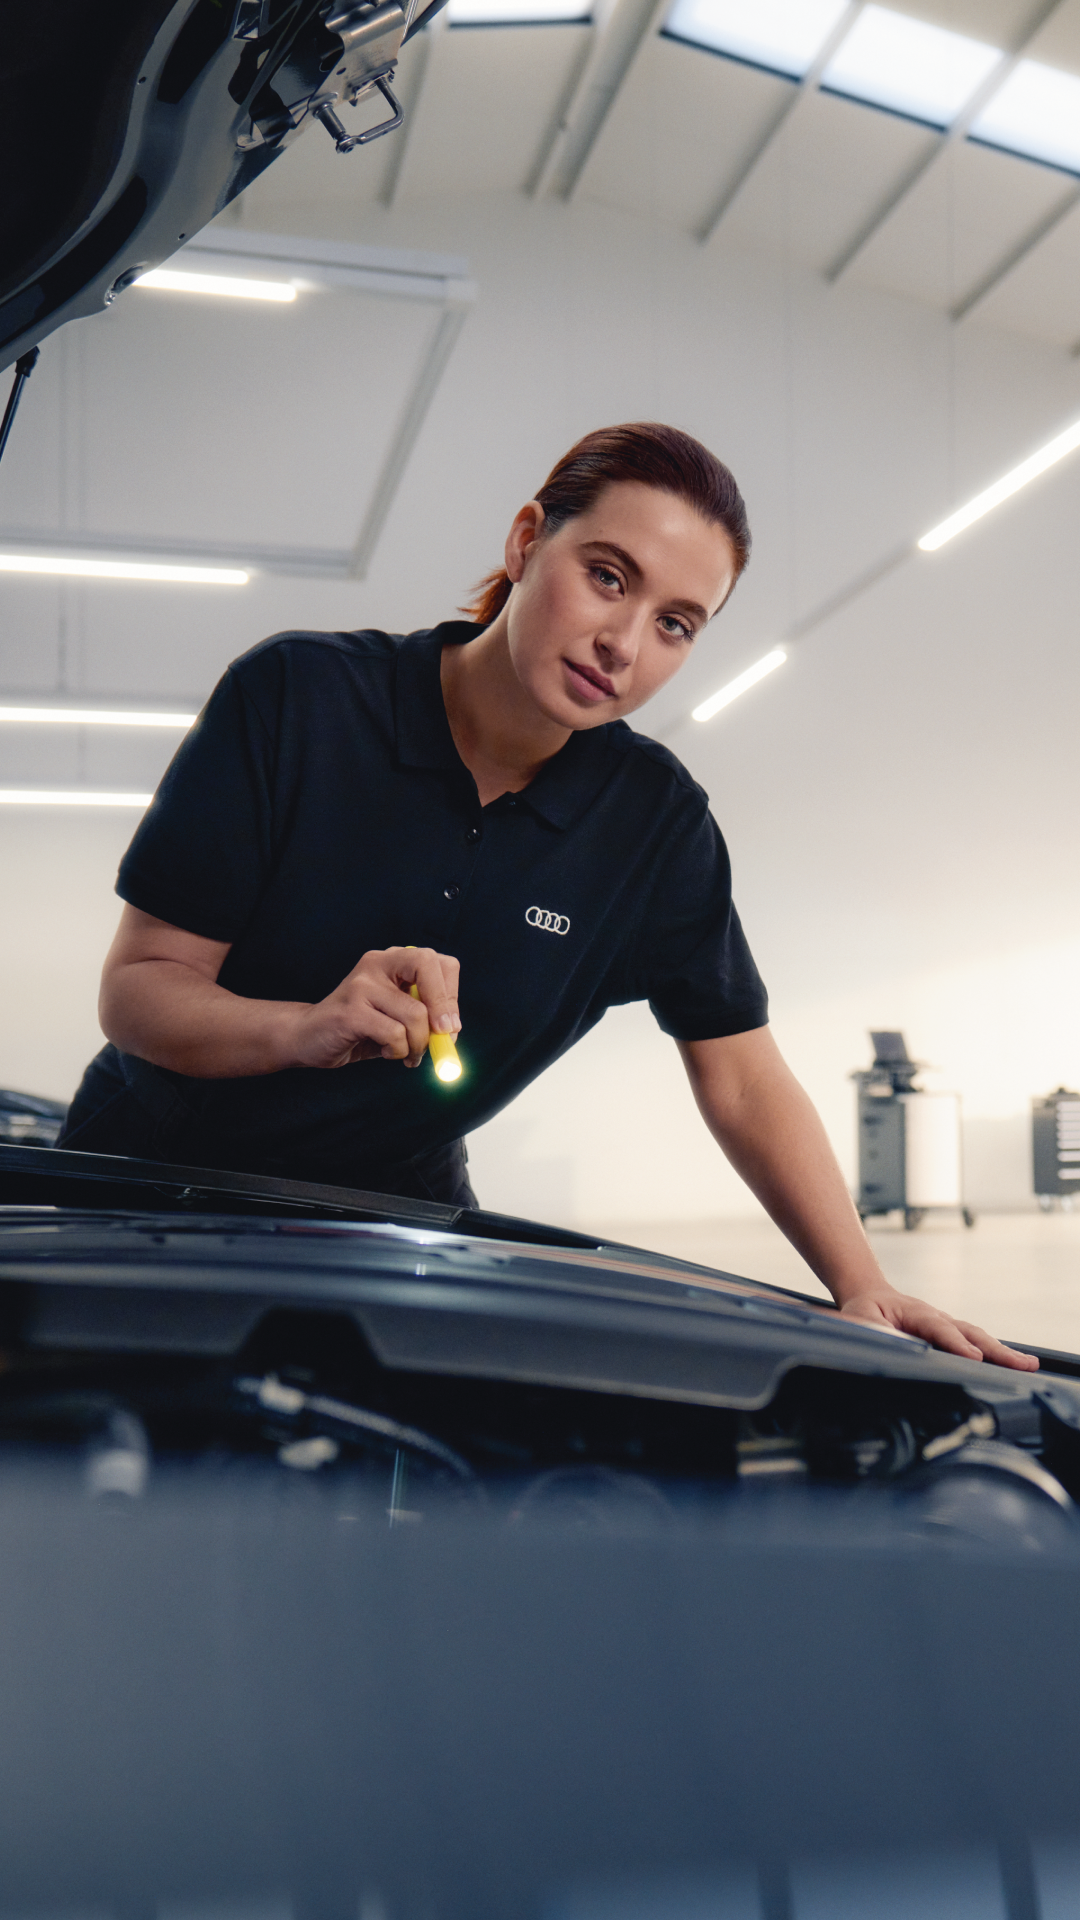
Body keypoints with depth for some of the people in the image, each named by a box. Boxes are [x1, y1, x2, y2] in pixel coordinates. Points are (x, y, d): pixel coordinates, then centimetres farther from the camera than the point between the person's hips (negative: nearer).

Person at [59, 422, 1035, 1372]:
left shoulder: (657, 820, -8)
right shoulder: (296, 695, -18)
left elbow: (745, 1083, -4)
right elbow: (136, 989, -19)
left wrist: (866, 1288, -16)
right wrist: (309, 1029, -39)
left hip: (400, 1214, 3)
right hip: (154, 1182, -2)